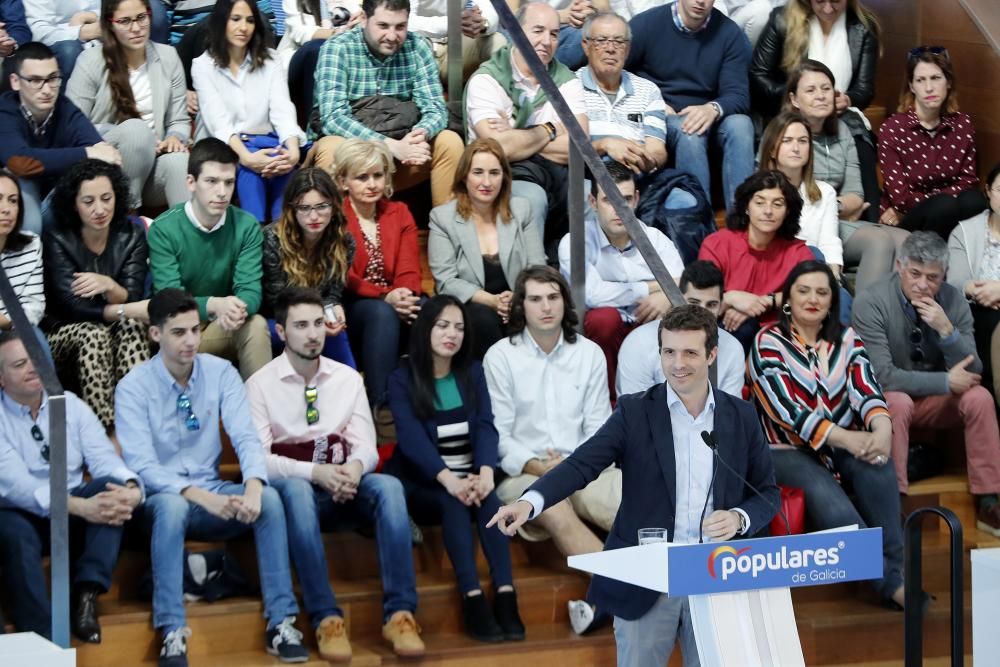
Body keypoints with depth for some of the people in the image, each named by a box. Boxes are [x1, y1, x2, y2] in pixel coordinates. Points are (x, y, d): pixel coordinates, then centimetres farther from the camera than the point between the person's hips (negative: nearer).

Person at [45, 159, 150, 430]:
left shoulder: (131, 236, -1)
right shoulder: (58, 240, -10)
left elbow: (132, 300, -9)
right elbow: (73, 306, -18)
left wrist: (109, 285, -31)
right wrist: (125, 310, -29)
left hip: (120, 330, 2)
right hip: (65, 335, -2)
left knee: (132, 325, -31)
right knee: (94, 335, -35)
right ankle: (107, 433, -44)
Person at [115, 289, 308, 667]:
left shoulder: (221, 373, 0)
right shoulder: (133, 388, -10)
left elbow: (246, 437, -8)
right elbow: (142, 466, -18)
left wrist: (253, 485, -31)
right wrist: (202, 497, -32)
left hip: (214, 494, 3)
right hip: (162, 499, -3)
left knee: (269, 498, -26)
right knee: (171, 505, -38)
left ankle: (281, 622, -24)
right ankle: (172, 632, -38)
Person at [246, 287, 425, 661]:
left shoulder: (348, 378, 9)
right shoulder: (260, 384, -1)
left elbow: (366, 447, 4)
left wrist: (354, 467, -21)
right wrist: (315, 472, -24)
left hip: (344, 486, 3)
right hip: (293, 487, -3)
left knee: (388, 486, -30)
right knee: (296, 490, -40)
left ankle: (399, 614, -35)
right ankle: (326, 618, -42)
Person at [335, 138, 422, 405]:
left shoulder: (399, 213, 16)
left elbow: (409, 271, 4)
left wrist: (405, 296, -21)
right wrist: (385, 297, -25)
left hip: (395, 303, 4)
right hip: (350, 308, -4)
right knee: (382, 312, -36)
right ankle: (379, 403, -38)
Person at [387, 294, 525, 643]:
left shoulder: (472, 372, 9)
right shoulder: (402, 379, -3)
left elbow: (486, 427, -5)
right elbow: (411, 437, -17)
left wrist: (485, 471, -26)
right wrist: (448, 479, -33)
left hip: (468, 475, 3)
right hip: (422, 482, -3)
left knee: (489, 499, -29)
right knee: (453, 503, -33)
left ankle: (506, 596, -42)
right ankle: (473, 599, -44)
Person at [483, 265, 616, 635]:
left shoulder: (590, 353, 12)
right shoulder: (500, 356, 4)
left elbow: (598, 427, 8)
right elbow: (497, 433, -1)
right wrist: (535, 466, -16)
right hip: (523, 475, -3)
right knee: (556, 510, -38)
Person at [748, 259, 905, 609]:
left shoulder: (846, 340, 11)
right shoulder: (768, 342, -3)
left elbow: (866, 390, -4)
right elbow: (786, 407, -16)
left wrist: (881, 426, -29)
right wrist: (844, 437, -28)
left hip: (846, 446, 4)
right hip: (788, 451, -4)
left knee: (877, 463, -30)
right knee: (822, 491, -34)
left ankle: (895, 565, -28)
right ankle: (888, 580, -35)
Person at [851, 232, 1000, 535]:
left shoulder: (954, 301, -7)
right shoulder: (871, 302, -19)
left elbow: (971, 374, -9)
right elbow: (882, 375, -24)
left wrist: (946, 330, -26)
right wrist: (946, 382, -22)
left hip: (936, 401, 4)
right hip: (887, 401, -4)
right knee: (898, 402, -35)